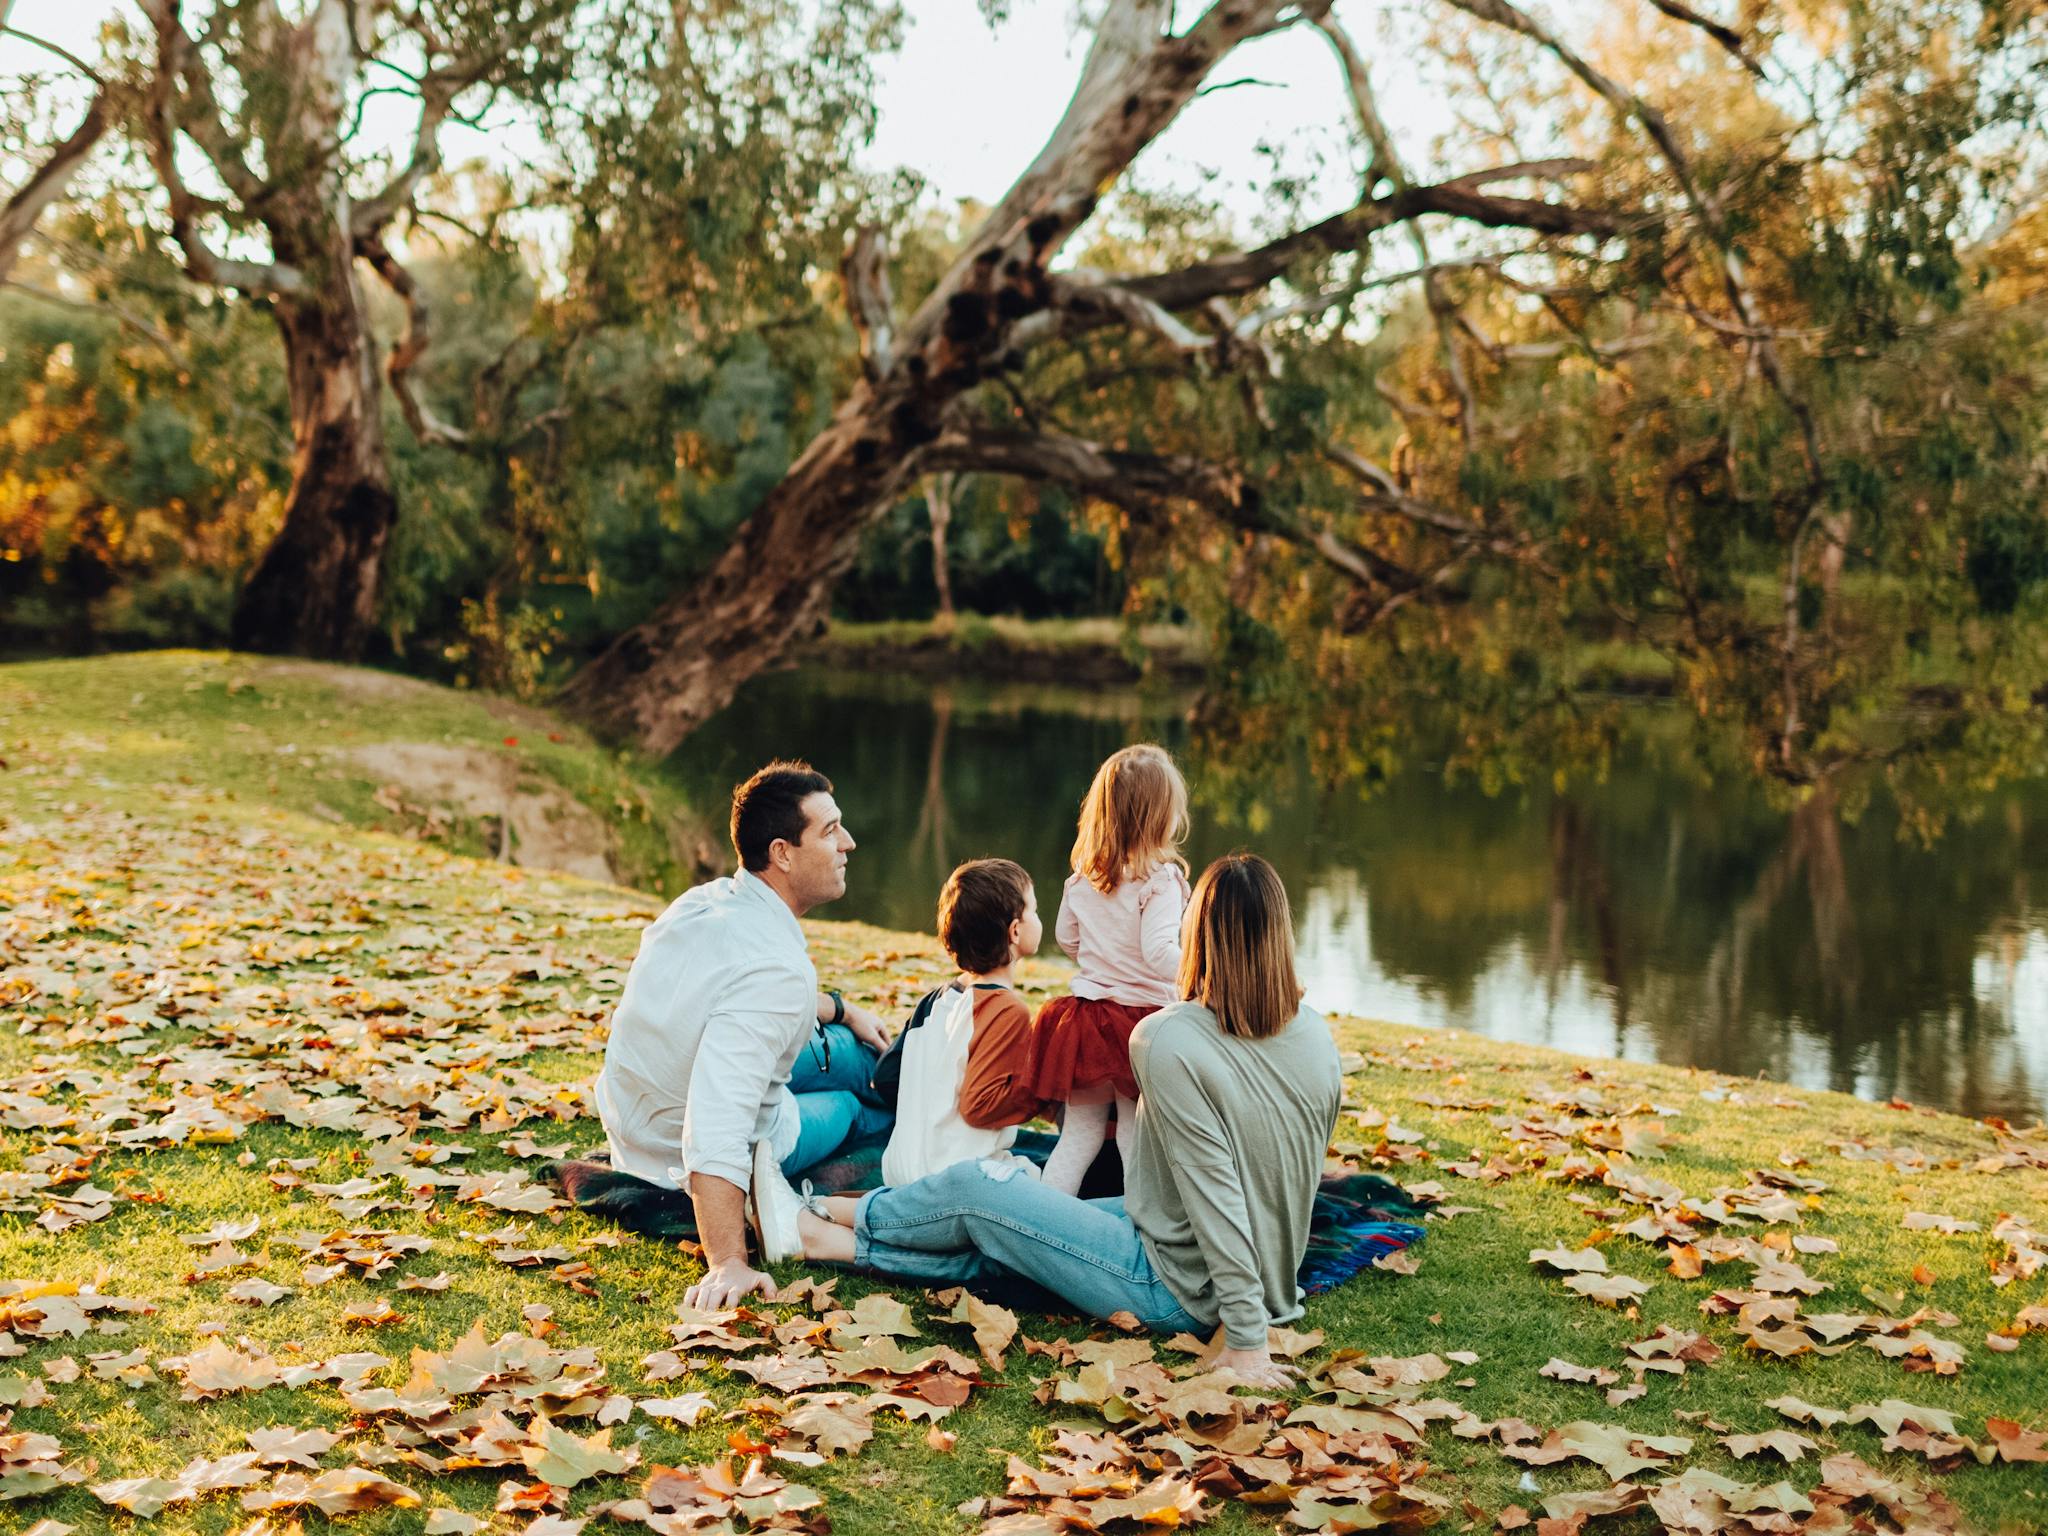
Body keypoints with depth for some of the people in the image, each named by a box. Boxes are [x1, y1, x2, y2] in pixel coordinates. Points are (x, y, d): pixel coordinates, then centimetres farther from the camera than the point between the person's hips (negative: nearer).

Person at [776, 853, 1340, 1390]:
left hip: (1177, 1291, -7)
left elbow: (1217, 1195, -25)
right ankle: (850, 1242, 30)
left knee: (972, 1188, 8)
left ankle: (850, 1214, 35)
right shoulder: (1316, 1035, -2)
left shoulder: (1169, 1040, -23)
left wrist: (1246, 1338, -22)